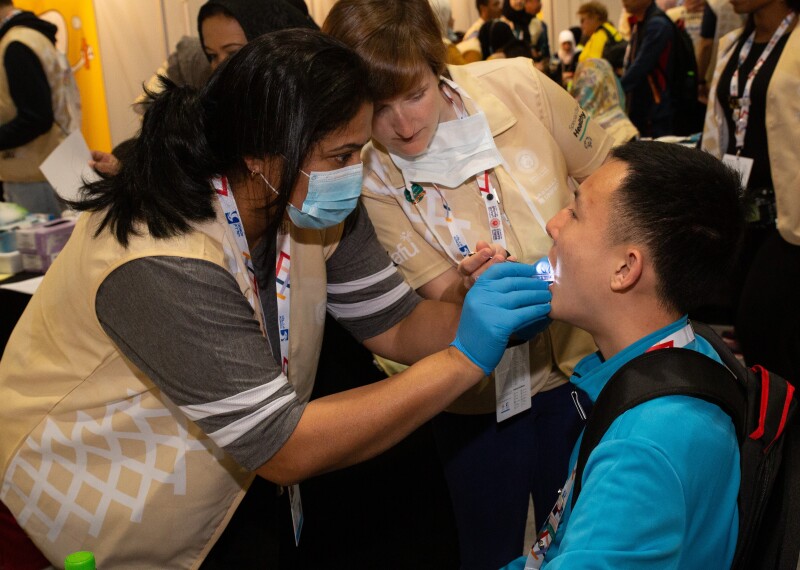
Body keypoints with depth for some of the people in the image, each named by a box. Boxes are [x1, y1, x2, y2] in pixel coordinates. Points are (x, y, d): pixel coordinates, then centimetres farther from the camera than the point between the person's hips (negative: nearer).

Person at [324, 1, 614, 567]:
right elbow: (438, 294, -16)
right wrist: (472, 282, -37)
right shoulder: (368, 174, -15)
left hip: (579, 356, 1)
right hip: (480, 389, -1)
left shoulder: (519, 86, -14)